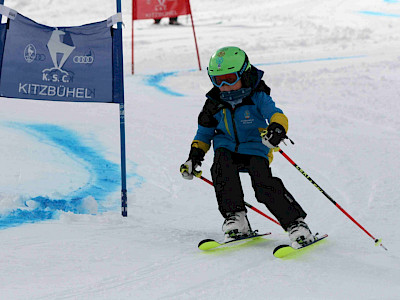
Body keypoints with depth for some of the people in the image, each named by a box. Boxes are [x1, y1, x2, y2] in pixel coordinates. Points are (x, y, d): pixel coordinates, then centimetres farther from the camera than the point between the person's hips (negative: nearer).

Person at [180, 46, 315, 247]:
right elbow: (205, 132, 15)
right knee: (222, 168, -31)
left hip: (255, 148, -3)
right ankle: (235, 219, -23)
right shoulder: (215, 103, 2)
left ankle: (295, 223, -14)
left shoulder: (257, 96, -10)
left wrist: (277, 128, -48)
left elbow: (276, 114, -24)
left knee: (263, 184, -26)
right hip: (227, 148, 3)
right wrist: (195, 157, 3)